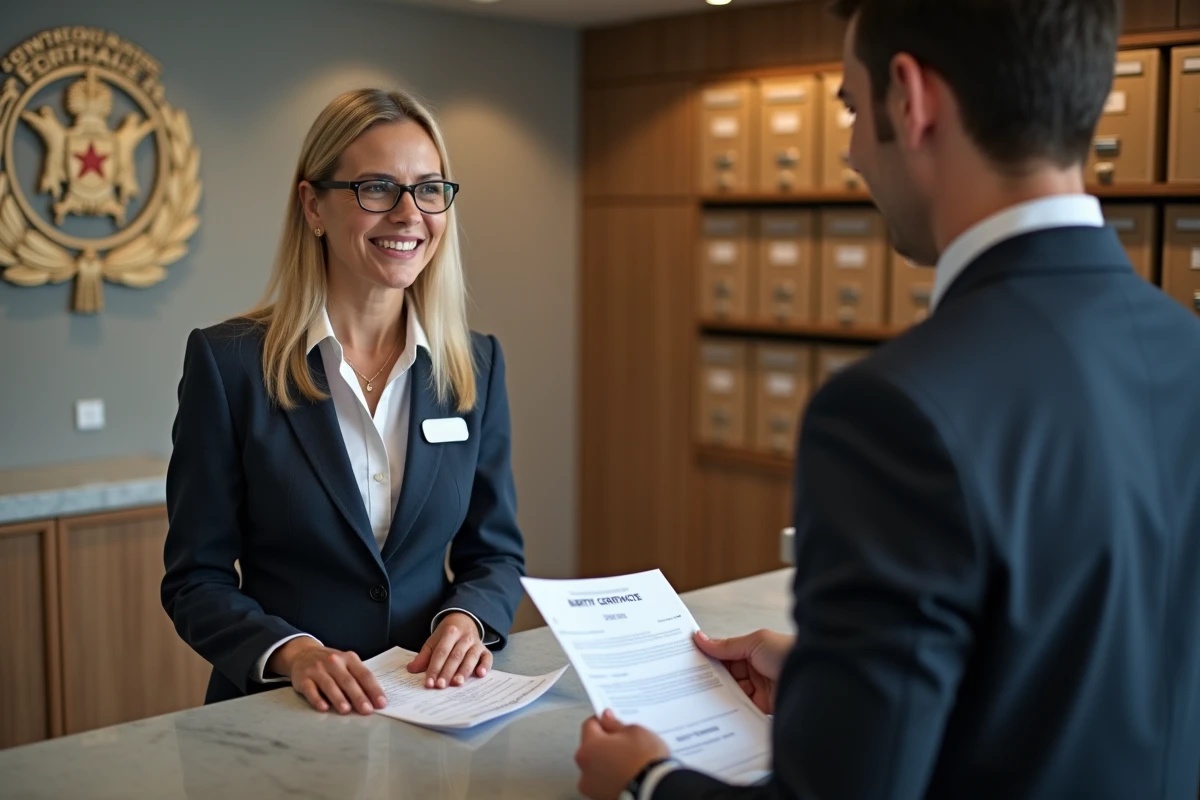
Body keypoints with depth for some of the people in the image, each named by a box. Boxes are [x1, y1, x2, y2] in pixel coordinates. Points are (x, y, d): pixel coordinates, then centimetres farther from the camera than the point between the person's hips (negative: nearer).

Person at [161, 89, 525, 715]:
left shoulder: (477, 365, 6)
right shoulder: (227, 361, -4)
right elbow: (196, 577, -1)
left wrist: (467, 619, -9)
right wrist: (291, 652, -18)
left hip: (436, 706, 2)